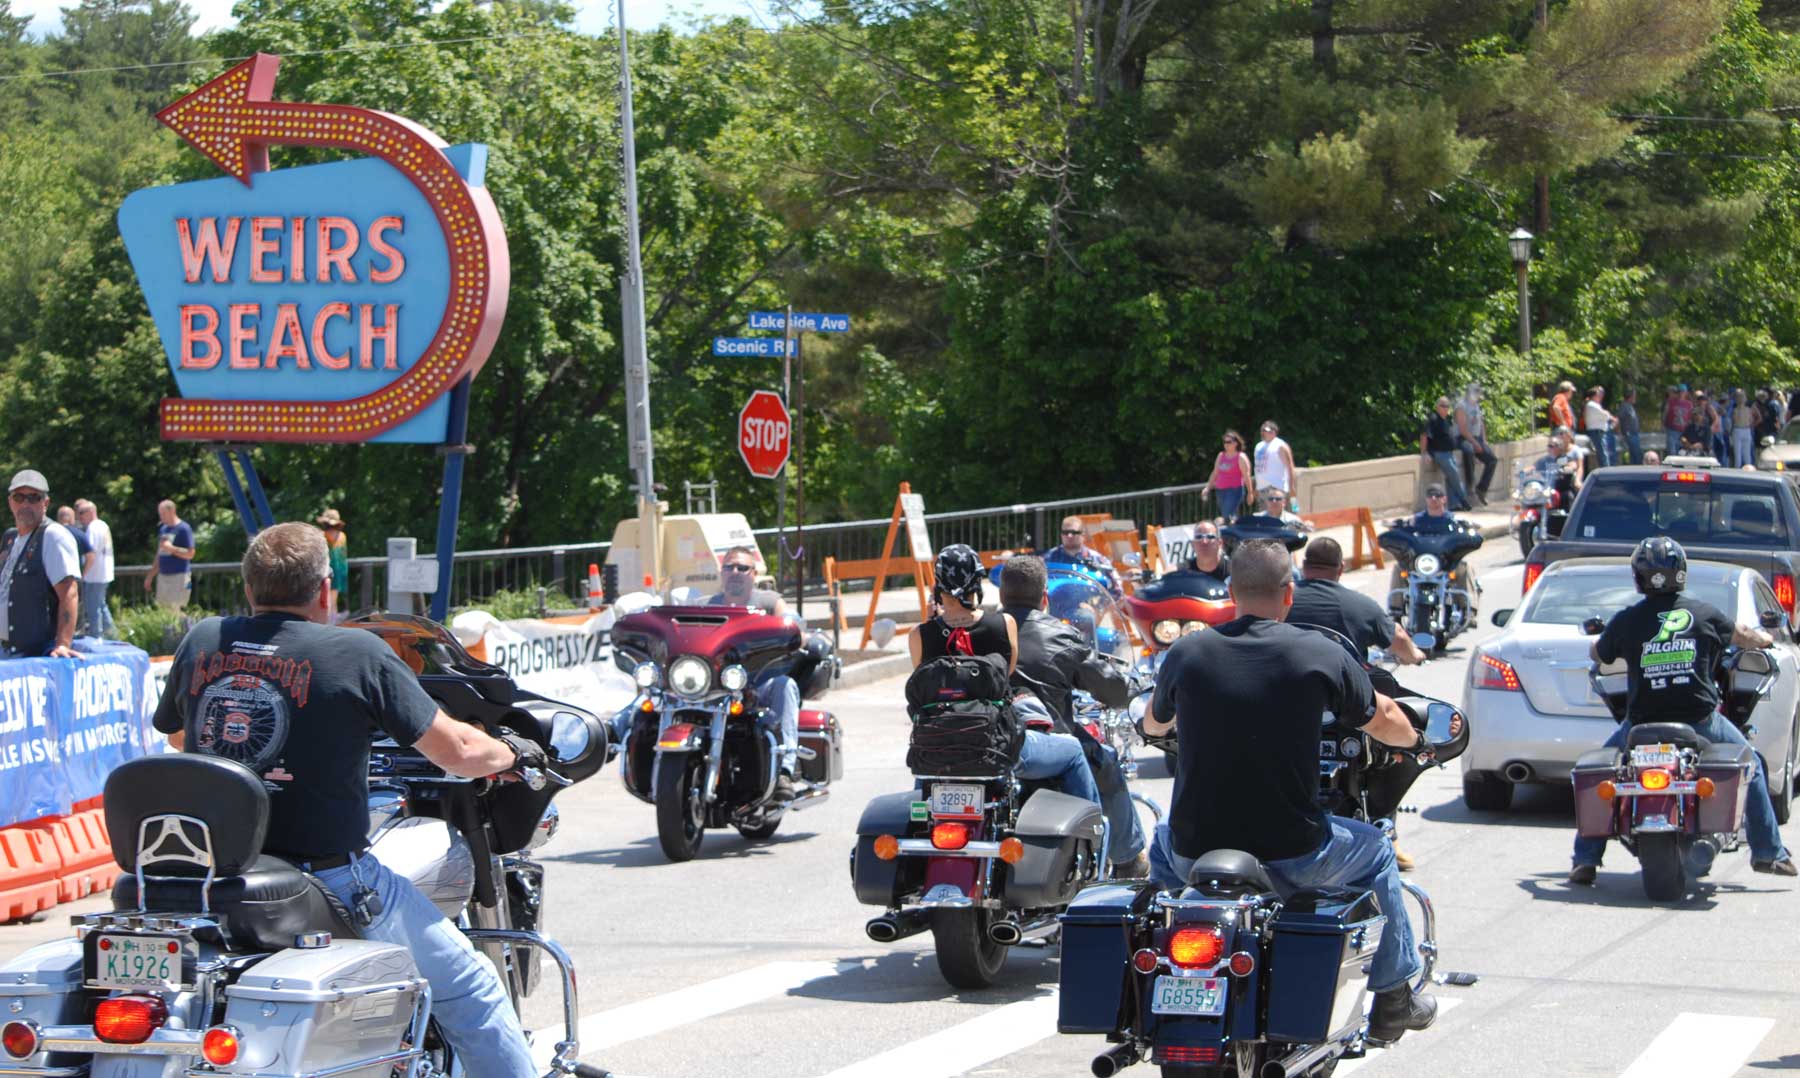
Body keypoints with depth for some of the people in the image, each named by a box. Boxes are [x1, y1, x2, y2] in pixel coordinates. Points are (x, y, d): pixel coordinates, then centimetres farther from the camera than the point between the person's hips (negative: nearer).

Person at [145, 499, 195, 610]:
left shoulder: (184, 528, -7)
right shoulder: (162, 529, 16)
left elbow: (190, 554, -11)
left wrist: (171, 548, -20)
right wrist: (150, 576, 21)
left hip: (178, 575, -7)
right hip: (163, 575, 7)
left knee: (174, 609, -12)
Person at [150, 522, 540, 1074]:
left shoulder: (201, 642, 5)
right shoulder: (358, 654, -7)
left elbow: (176, 733, 24)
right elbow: (457, 751, -3)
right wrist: (511, 751, 19)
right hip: (329, 879, -4)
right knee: (466, 986, 11)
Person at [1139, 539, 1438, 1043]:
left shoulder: (1186, 653, -1)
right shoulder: (1320, 654, -6)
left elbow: (1153, 724, 20)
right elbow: (1384, 723, 9)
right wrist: (1413, 737, 34)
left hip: (1196, 853, 2)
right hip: (1291, 857, -2)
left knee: (1165, 841, 38)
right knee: (1375, 851, 29)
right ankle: (1394, 998, 35)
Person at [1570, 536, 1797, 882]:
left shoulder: (1626, 621, -2)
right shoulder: (1704, 613, 0)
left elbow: (1598, 654, 17)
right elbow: (1743, 636, 18)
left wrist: (1598, 643, 41)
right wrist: (1764, 639, 41)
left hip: (1643, 724, 0)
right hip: (1700, 721, 0)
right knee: (1750, 766, 25)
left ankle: (1585, 861, 15)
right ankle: (1768, 852, 26)